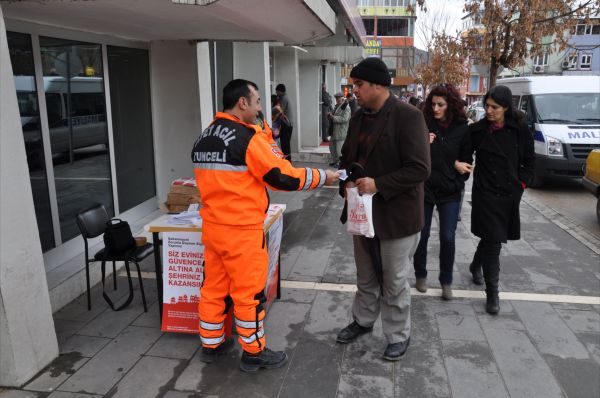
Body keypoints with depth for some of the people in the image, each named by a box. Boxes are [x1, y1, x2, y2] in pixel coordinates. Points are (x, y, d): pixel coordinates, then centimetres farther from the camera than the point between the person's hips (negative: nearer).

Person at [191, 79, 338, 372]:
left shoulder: (203, 138, 9)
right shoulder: (247, 137, -17)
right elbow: (285, 177, -16)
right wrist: (323, 177, -3)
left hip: (212, 225, 8)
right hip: (242, 230, -8)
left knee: (214, 286, 18)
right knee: (249, 292, 6)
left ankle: (210, 345, 32)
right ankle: (253, 353, 20)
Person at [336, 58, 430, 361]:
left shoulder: (407, 116, -17)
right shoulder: (359, 117, 6)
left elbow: (420, 169, -22)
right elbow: (347, 157, 18)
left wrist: (378, 184, -26)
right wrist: (347, 180, -1)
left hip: (396, 215, -7)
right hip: (363, 211, 7)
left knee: (394, 281, 9)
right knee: (366, 276, 22)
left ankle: (398, 336, 29)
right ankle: (363, 321, 43)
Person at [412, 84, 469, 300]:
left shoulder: (462, 128, -3)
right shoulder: (424, 125, -6)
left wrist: (458, 183, 2)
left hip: (449, 192, 0)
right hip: (423, 188, 0)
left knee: (447, 237, 2)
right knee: (422, 235, 10)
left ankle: (446, 281, 21)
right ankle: (420, 275, 30)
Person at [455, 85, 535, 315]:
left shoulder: (520, 130, -1)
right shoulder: (476, 130, -3)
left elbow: (529, 161, 7)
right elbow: (466, 156, 1)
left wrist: (522, 184, 1)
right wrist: (459, 164, -17)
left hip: (510, 195, 2)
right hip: (485, 193, -2)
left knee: (492, 238, 15)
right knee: (492, 242, -6)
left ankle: (476, 266, 45)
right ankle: (492, 294, 5)